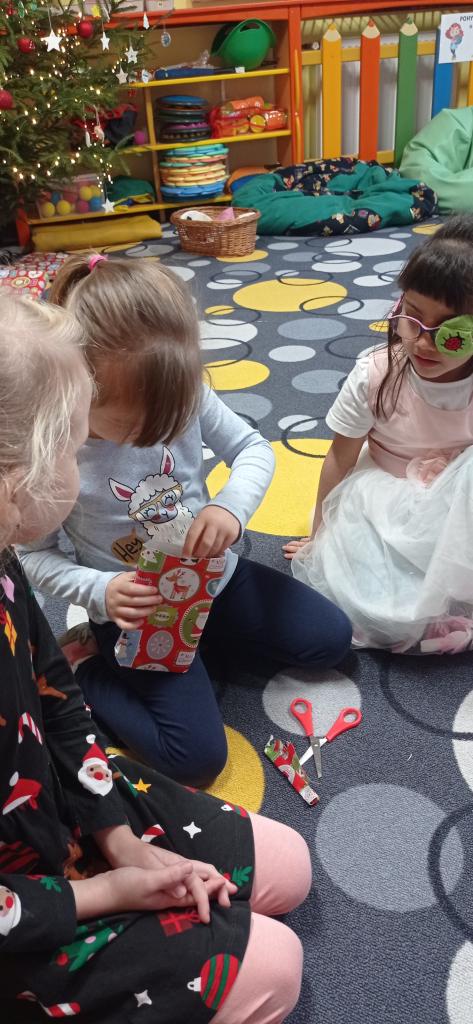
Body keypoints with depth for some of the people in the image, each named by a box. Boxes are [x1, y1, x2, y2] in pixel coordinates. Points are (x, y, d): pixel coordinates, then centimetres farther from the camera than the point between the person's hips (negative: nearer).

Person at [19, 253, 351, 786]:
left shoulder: (188, 396, -17)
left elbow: (254, 448, -4)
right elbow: (34, 556, -13)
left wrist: (232, 504, -25)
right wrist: (99, 593, -28)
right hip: (138, 609, -4)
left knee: (331, 638, 8)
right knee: (198, 757, -11)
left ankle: (206, 635, 19)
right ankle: (83, 671, 7)